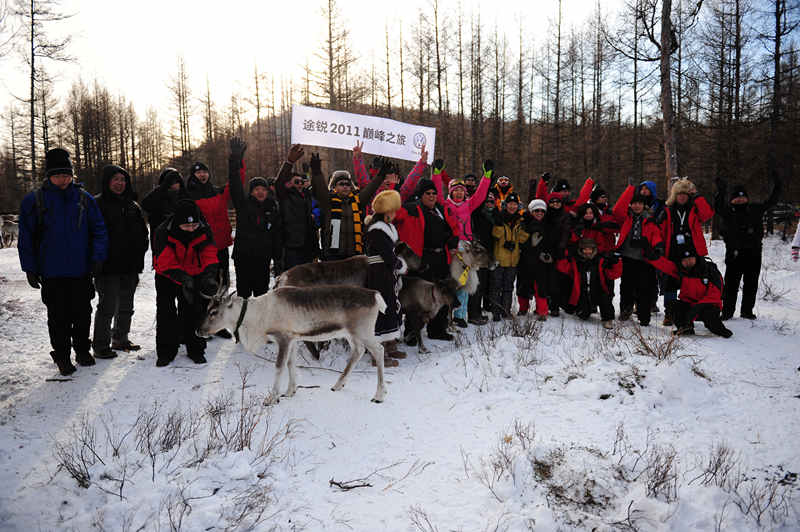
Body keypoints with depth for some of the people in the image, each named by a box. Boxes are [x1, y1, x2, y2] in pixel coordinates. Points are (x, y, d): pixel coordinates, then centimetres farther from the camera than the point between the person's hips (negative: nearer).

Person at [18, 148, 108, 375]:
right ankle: (62, 356, 20)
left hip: (81, 271, 1)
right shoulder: (34, 201, -1)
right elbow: (26, 238, 2)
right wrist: (30, 268, -2)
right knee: (58, 317, 6)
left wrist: (98, 257, -6)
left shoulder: (84, 198, 3)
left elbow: (99, 230, 6)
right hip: (52, 273, -1)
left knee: (83, 313, 11)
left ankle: (82, 350, 29)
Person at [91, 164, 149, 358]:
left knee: (126, 306, 15)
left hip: (130, 266, 6)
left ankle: (120, 339, 29)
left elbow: (143, 233, 18)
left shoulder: (133, 206, 14)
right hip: (107, 267, -6)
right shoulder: (97, 204, -4)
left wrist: (139, 255, 8)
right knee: (108, 306, -6)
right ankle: (100, 345, 5)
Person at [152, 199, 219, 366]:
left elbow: (209, 256, -24)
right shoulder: (163, 233, -27)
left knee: (194, 312, 4)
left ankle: (196, 350, 17)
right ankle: (166, 351, 13)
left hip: (194, 275, 2)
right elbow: (166, 262, -33)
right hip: (167, 277, -1)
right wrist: (184, 279, -48)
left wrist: (209, 275, -43)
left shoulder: (204, 231, -19)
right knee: (166, 312, 0)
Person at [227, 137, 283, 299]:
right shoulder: (243, 204, -1)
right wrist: (236, 157, -22)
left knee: (262, 291, 12)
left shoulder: (272, 208, 8)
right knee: (243, 291, 4)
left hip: (263, 257, 3)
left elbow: (277, 234, 11)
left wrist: (278, 255, 7)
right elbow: (235, 184, -13)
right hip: (243, 255, -3)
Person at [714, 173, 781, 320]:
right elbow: (718, 207, -19)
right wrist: (721, 192, -31)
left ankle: (747, 311, 20)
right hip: (734, 254, -3)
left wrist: (776, 188, 3)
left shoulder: (755, 209, 9)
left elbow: (770, 202, 14)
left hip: (754, 254, 3)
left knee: (751, 284, 9)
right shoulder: (727, 212, -1)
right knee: (731, 283, -2)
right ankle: (727, 311, 7)